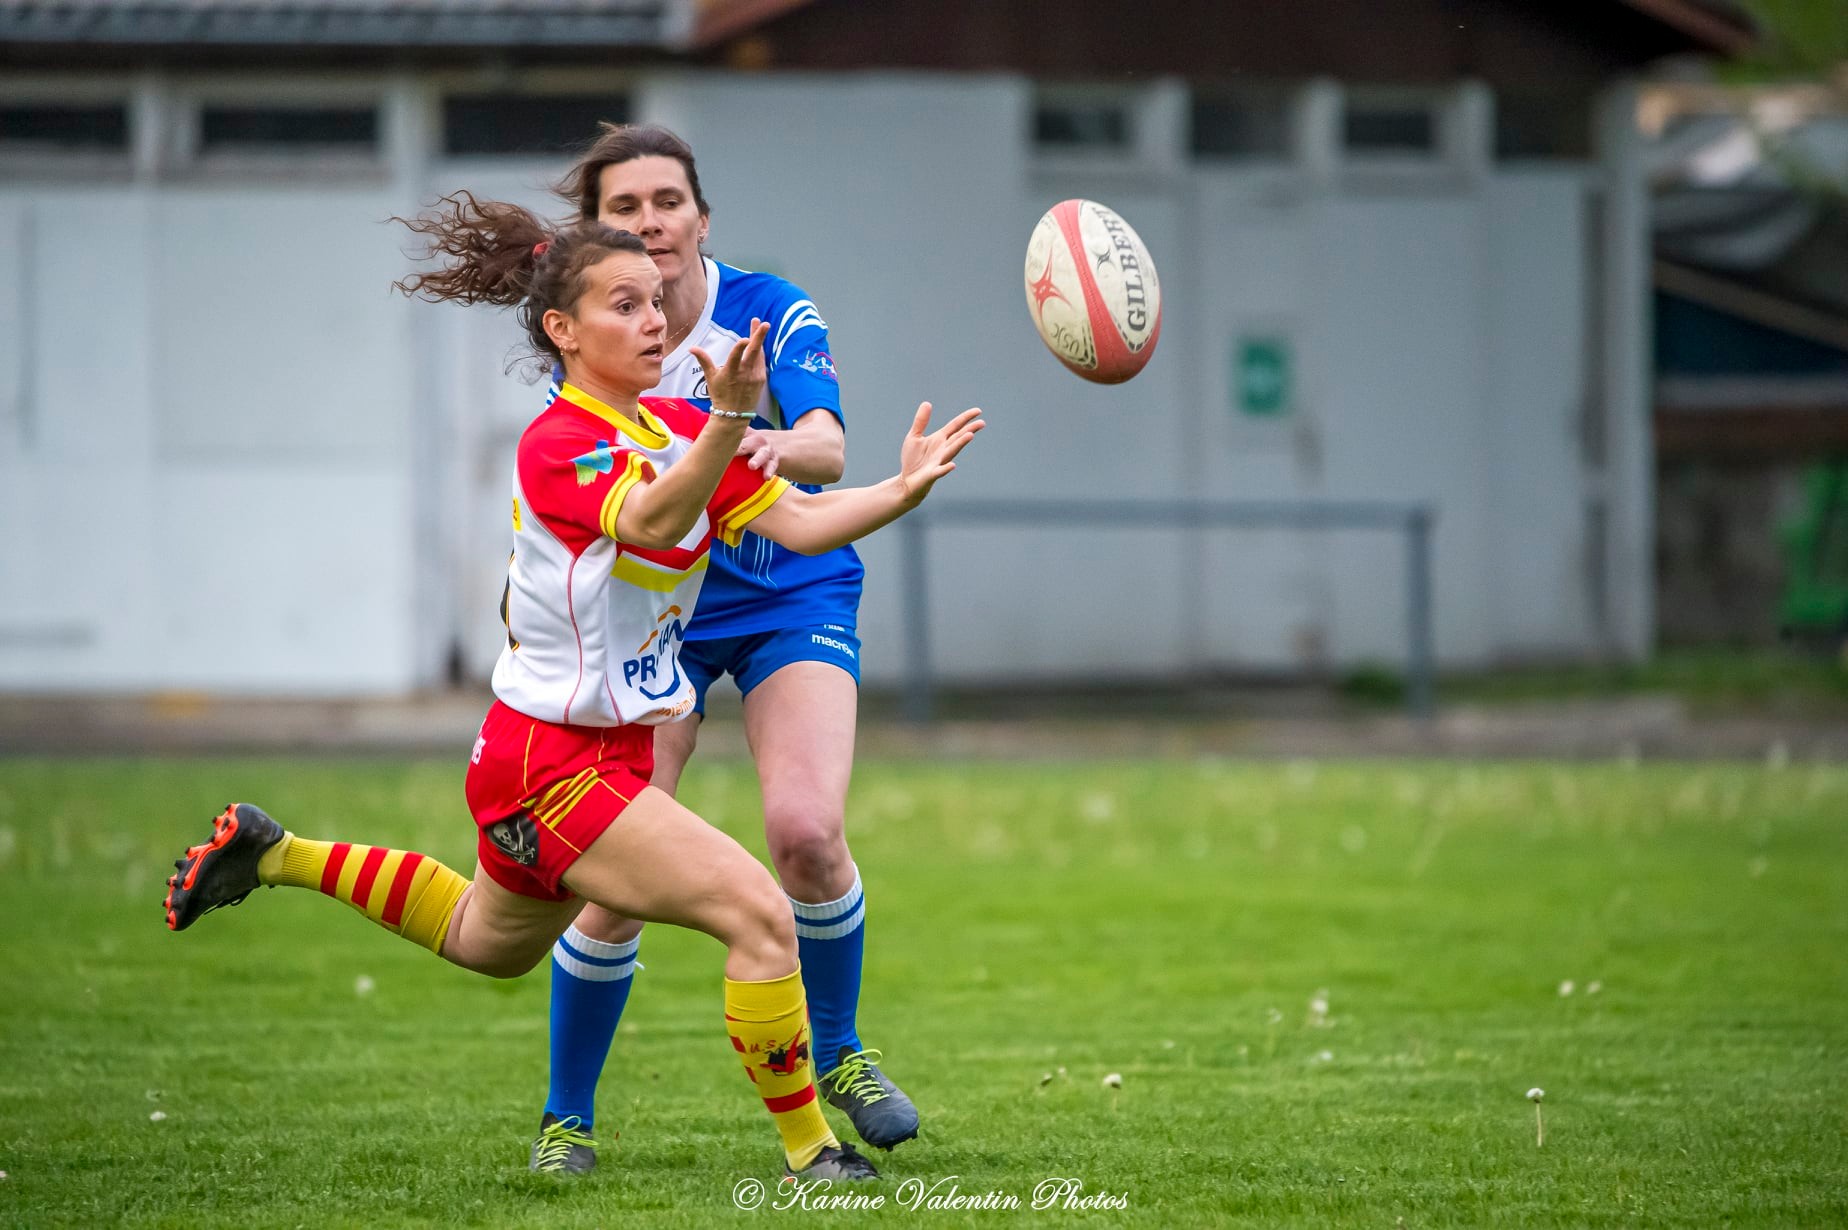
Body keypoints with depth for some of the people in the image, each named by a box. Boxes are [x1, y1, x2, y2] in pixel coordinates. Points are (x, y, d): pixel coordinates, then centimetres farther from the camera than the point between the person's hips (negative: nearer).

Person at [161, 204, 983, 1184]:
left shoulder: (676, 430, 5)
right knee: (759, 915, -18)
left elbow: (799, 520, -3)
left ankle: (274, 854, 38)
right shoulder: (557, 444, -21)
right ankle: (809, 1152, -7)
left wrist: (902, 491, -20)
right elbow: (651, 522, -41)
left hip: (610, 751, 10)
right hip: (551, 764, -10)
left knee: (485, 943, 31)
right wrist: (728, 420, -57)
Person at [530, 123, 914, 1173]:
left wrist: (776, 445, -54)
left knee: (807, 830, -22)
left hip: (793, 600, -1)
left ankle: (839, 1055, 5)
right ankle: (568, 1118, 9)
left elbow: (828, 447, -31)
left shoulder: (773, 312, -15)